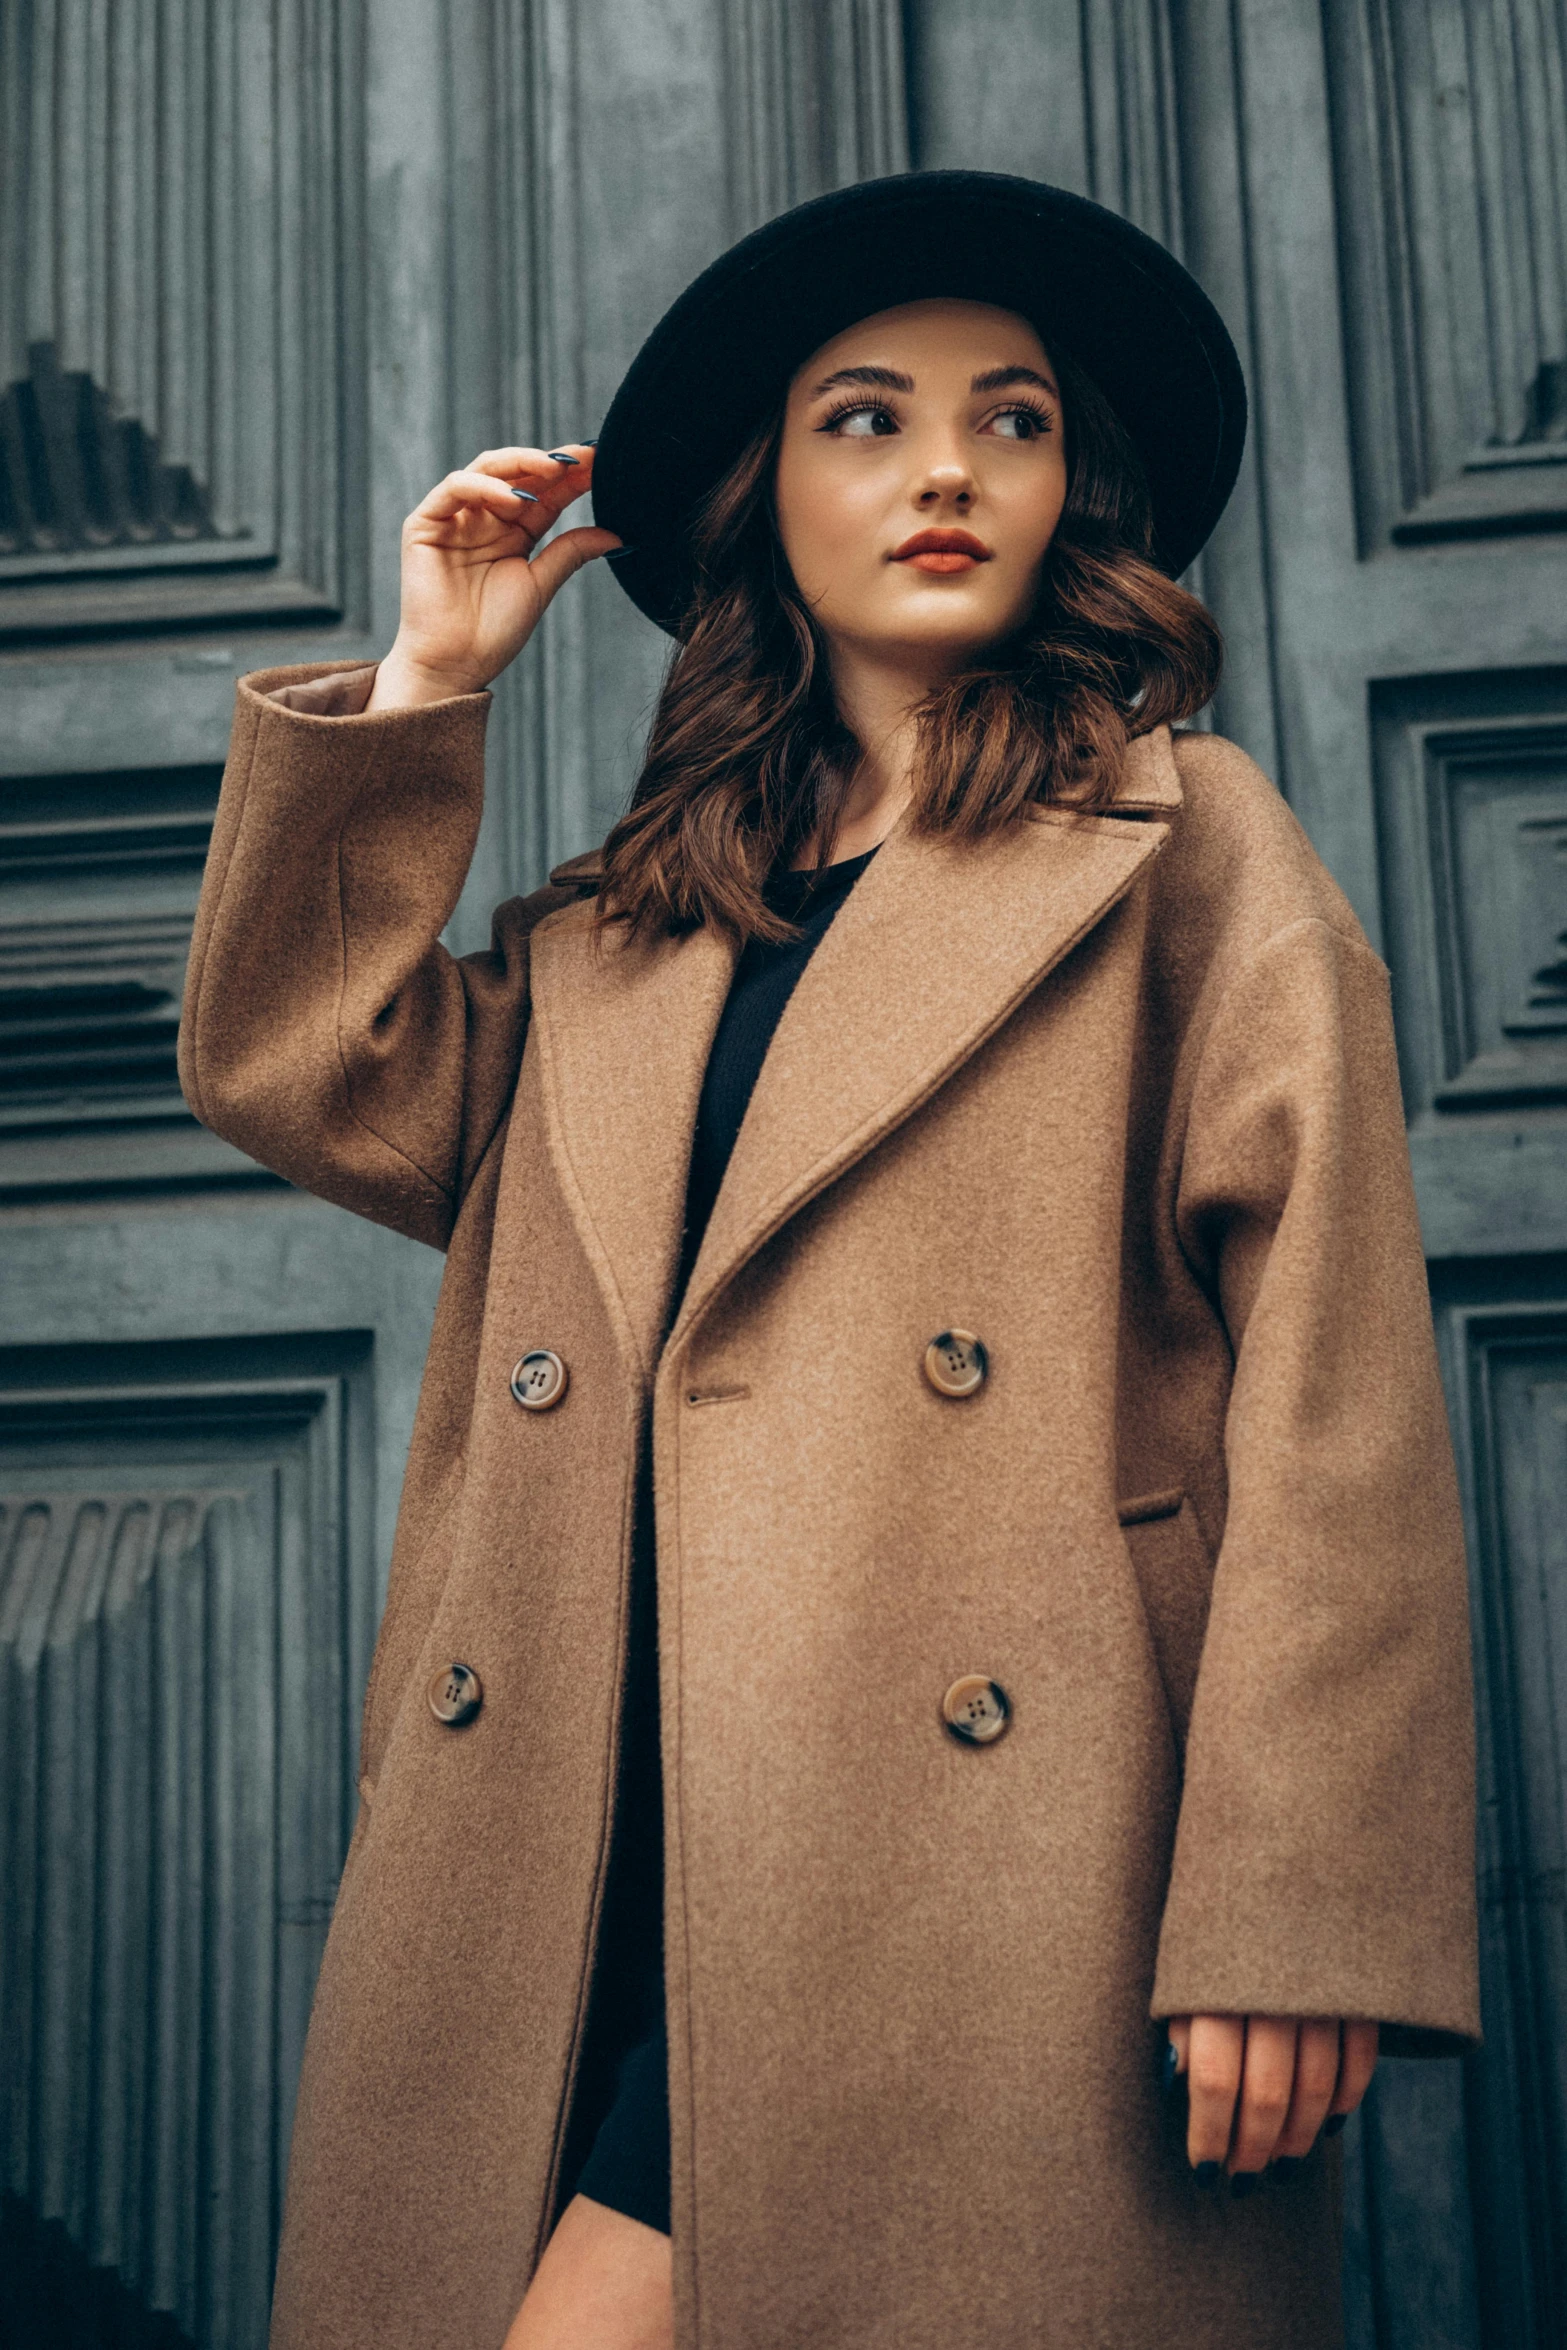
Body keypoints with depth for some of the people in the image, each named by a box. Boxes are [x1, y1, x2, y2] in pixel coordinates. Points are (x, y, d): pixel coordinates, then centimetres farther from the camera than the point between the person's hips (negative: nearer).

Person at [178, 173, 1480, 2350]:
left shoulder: (1184, 842, 6)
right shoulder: (621, 934, 21)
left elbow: (1334, 1389, -3)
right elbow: (302, 1072, 11)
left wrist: (1290, 1909, -11)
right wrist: (423, 682, 13)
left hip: (980, 1859, -4)